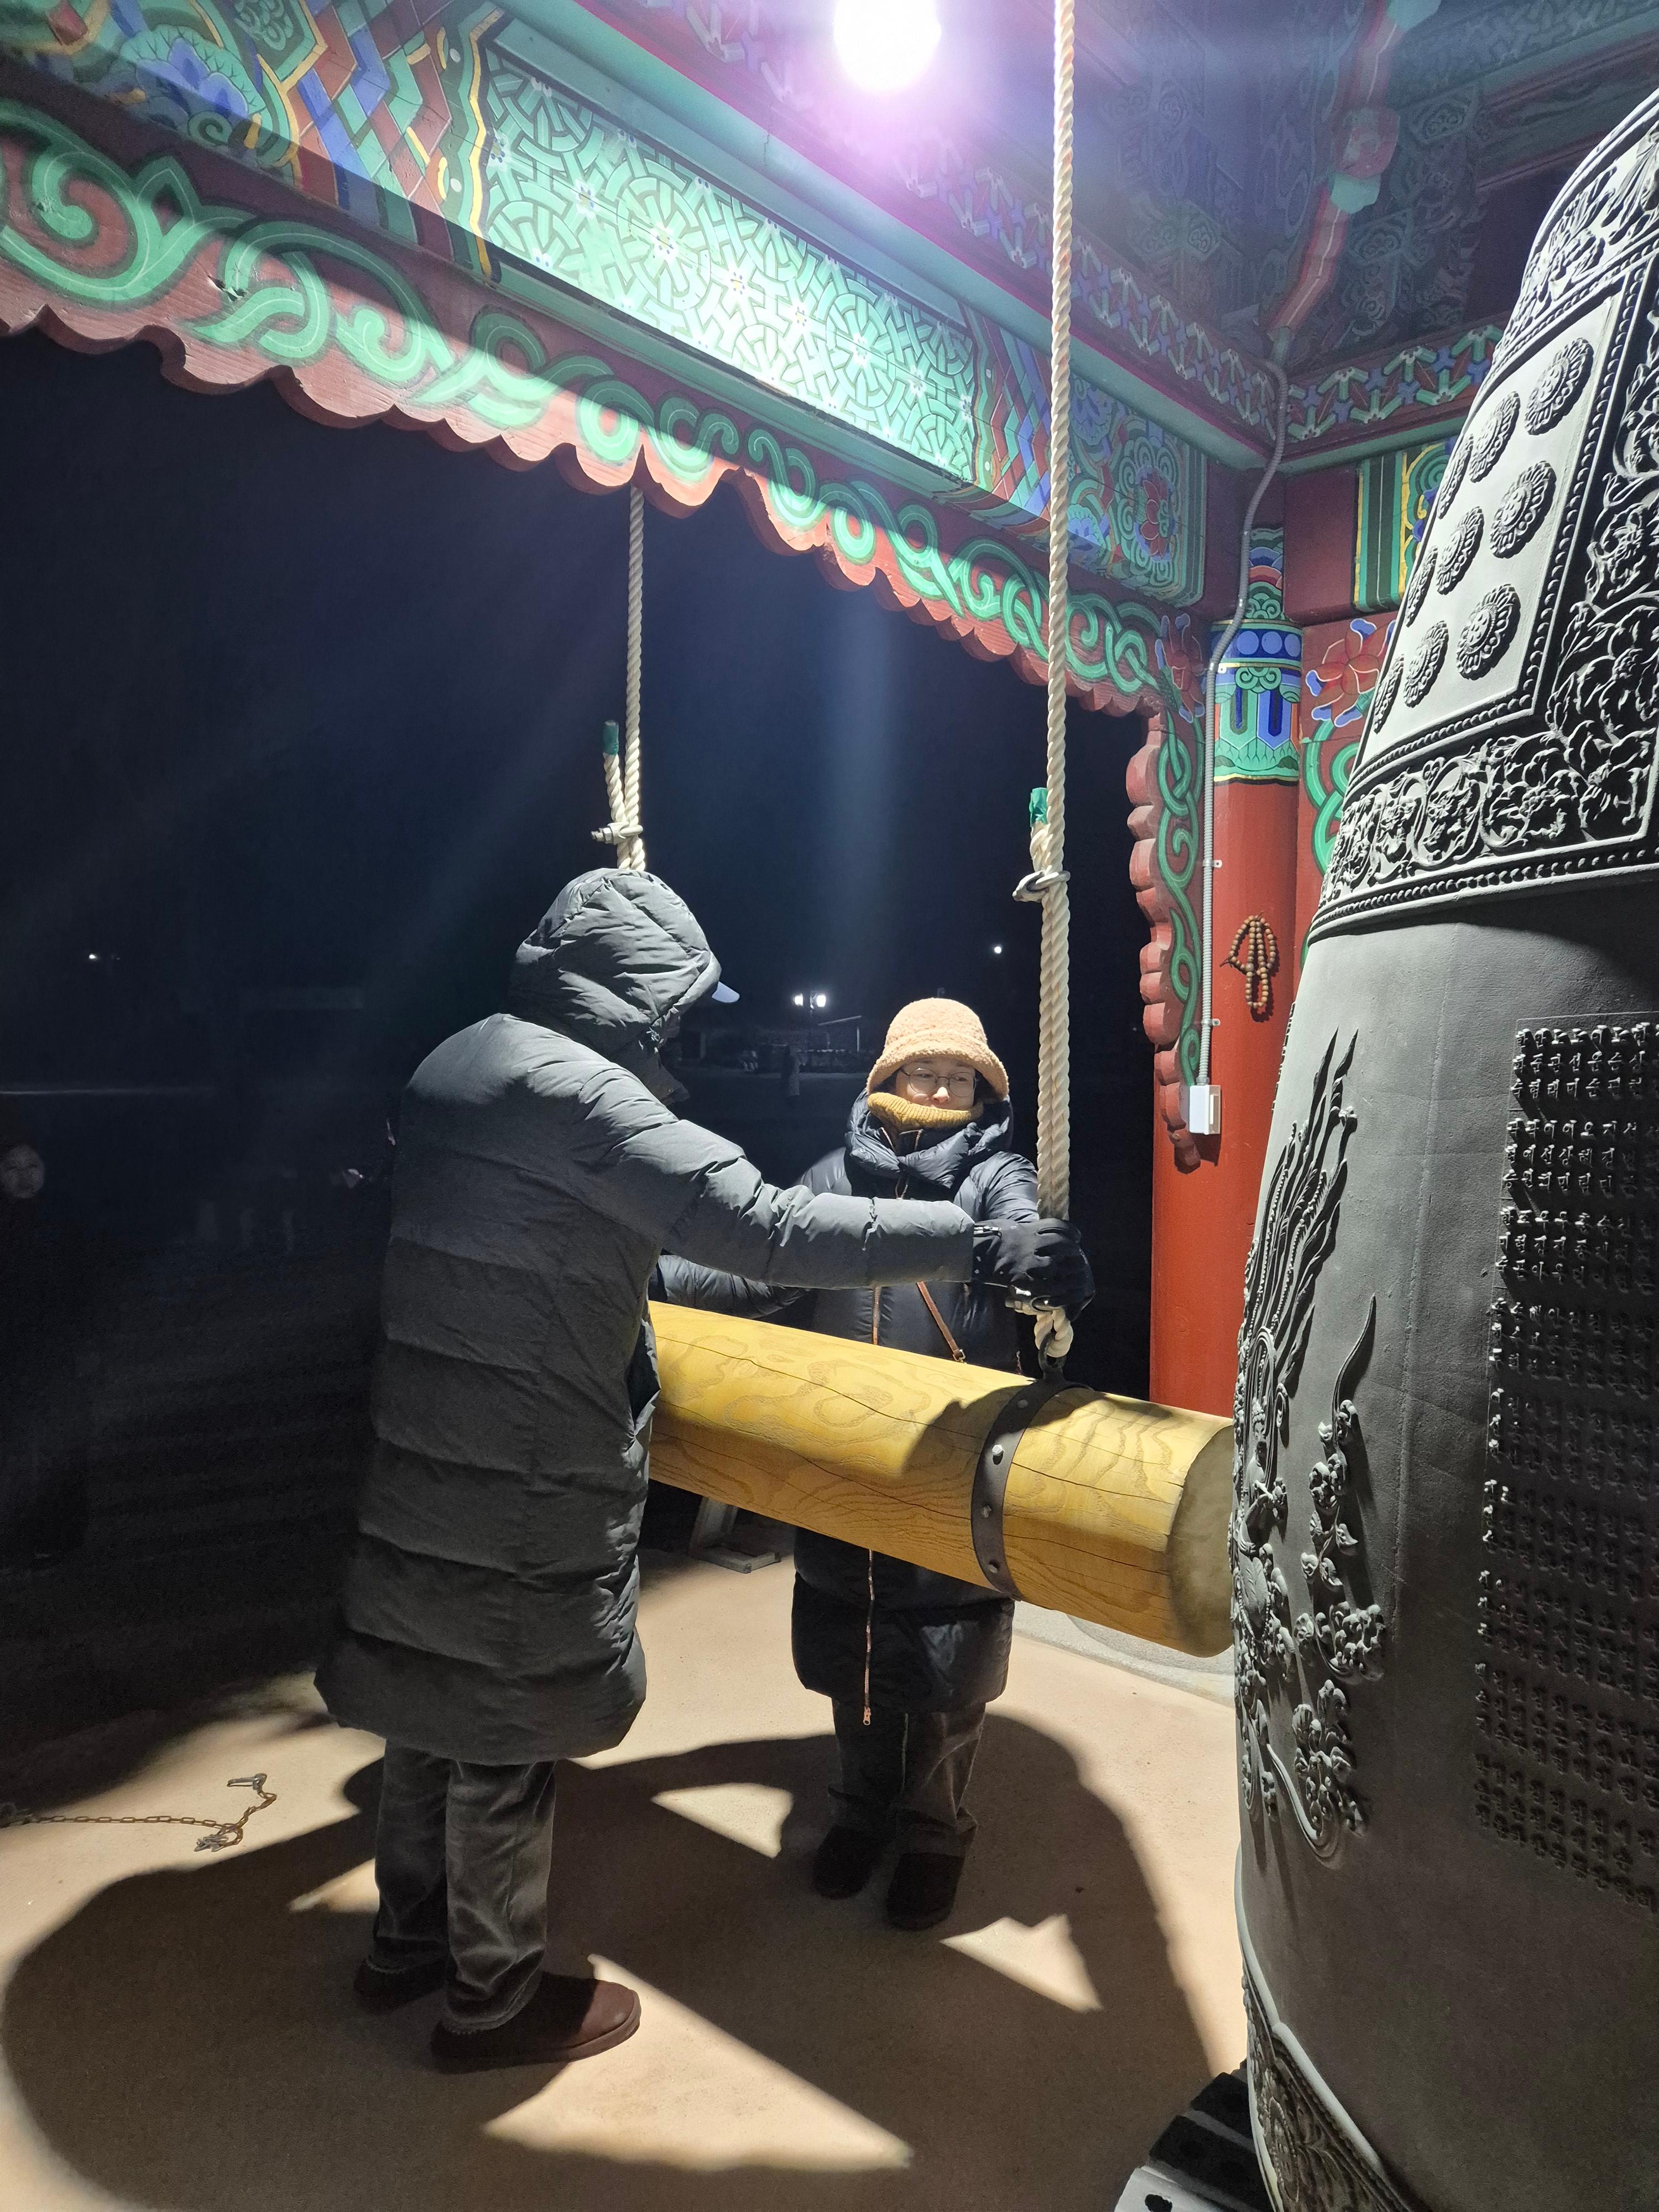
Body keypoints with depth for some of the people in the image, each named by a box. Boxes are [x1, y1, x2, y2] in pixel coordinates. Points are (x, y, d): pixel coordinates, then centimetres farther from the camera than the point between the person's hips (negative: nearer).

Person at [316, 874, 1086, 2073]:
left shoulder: (458, 1061, 8)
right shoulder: (572, 1087, -22)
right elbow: (767, 1226, -30)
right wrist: (978, 1244, -27)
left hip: (420, 1452, 9)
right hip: (520, 1488, -9)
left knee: (434, 1705, 23)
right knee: (511, 1741, 9)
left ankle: (407, 1944, 42)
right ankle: (496, 1999, 28)